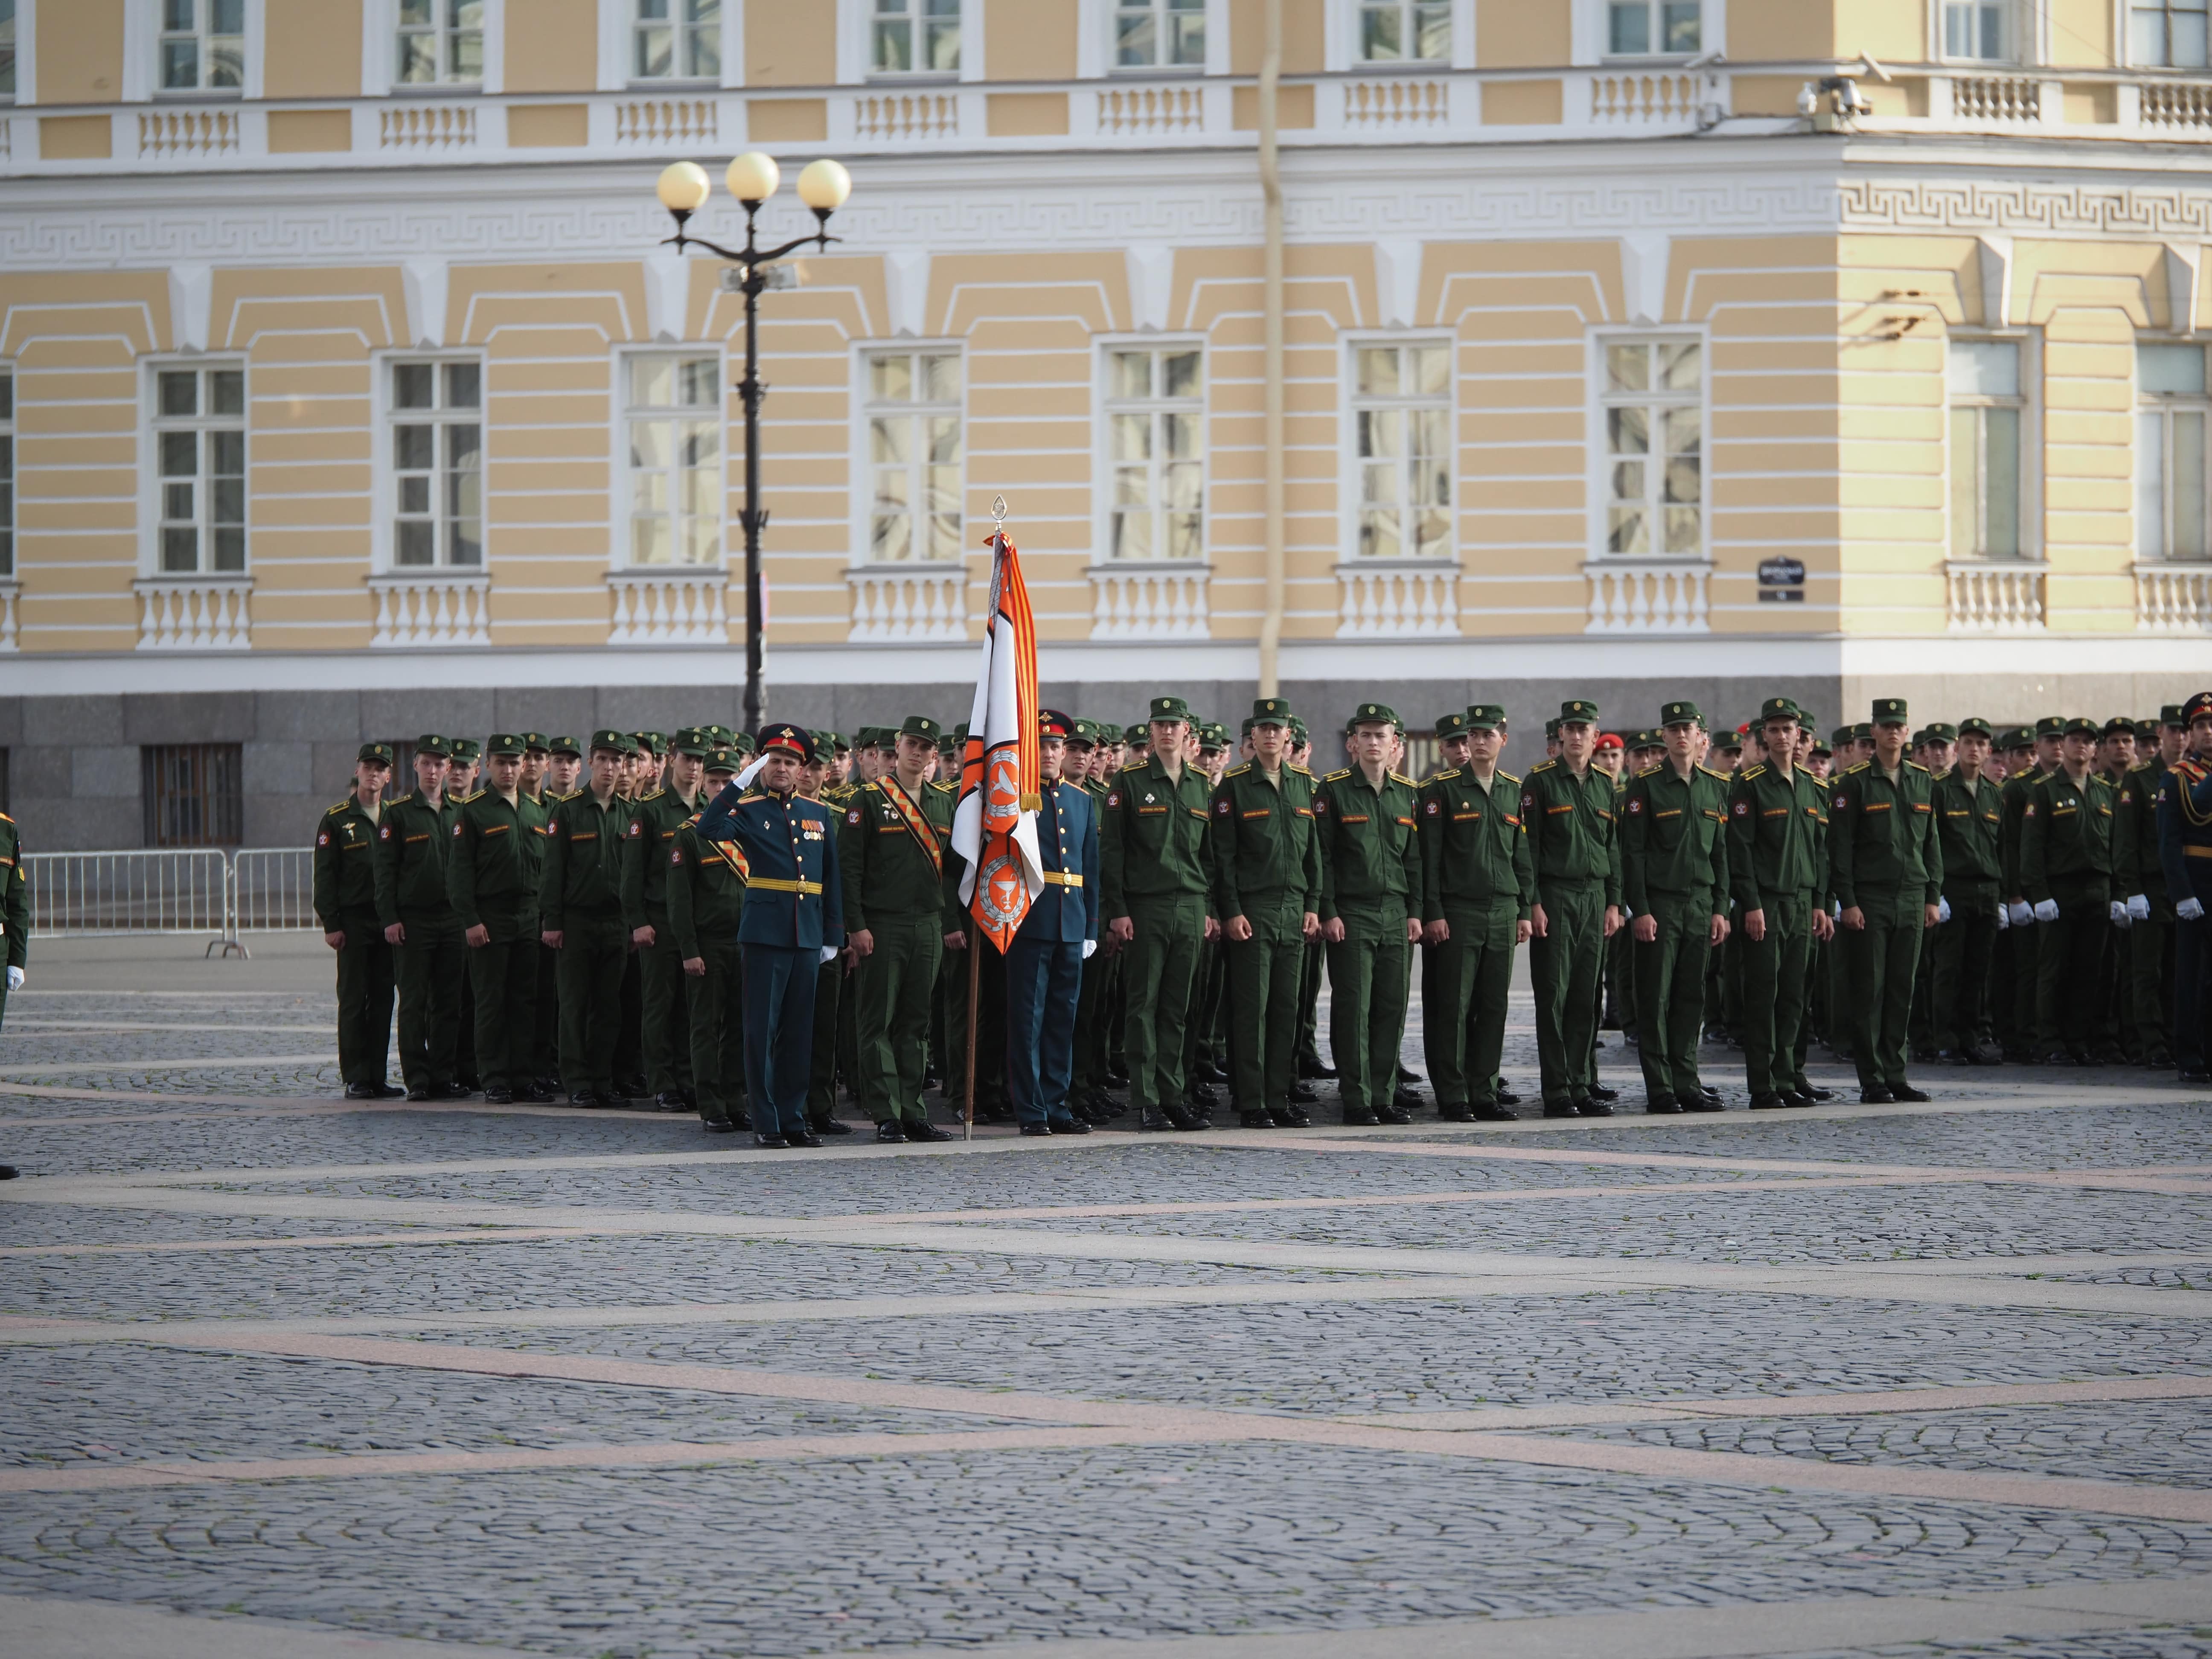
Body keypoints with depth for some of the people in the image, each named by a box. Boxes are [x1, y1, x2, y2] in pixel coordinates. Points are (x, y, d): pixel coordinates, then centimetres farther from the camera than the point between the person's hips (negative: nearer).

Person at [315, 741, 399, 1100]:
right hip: (353, 922, -4)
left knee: (383, 1001, 5)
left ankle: (377, 1076, 9)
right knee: (353, 1001, -2)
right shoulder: (337, 820, 0)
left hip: (388, 923, 4)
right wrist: (331, 925, -10)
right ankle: (355, 1079, 0)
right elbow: (325, 877, -3)